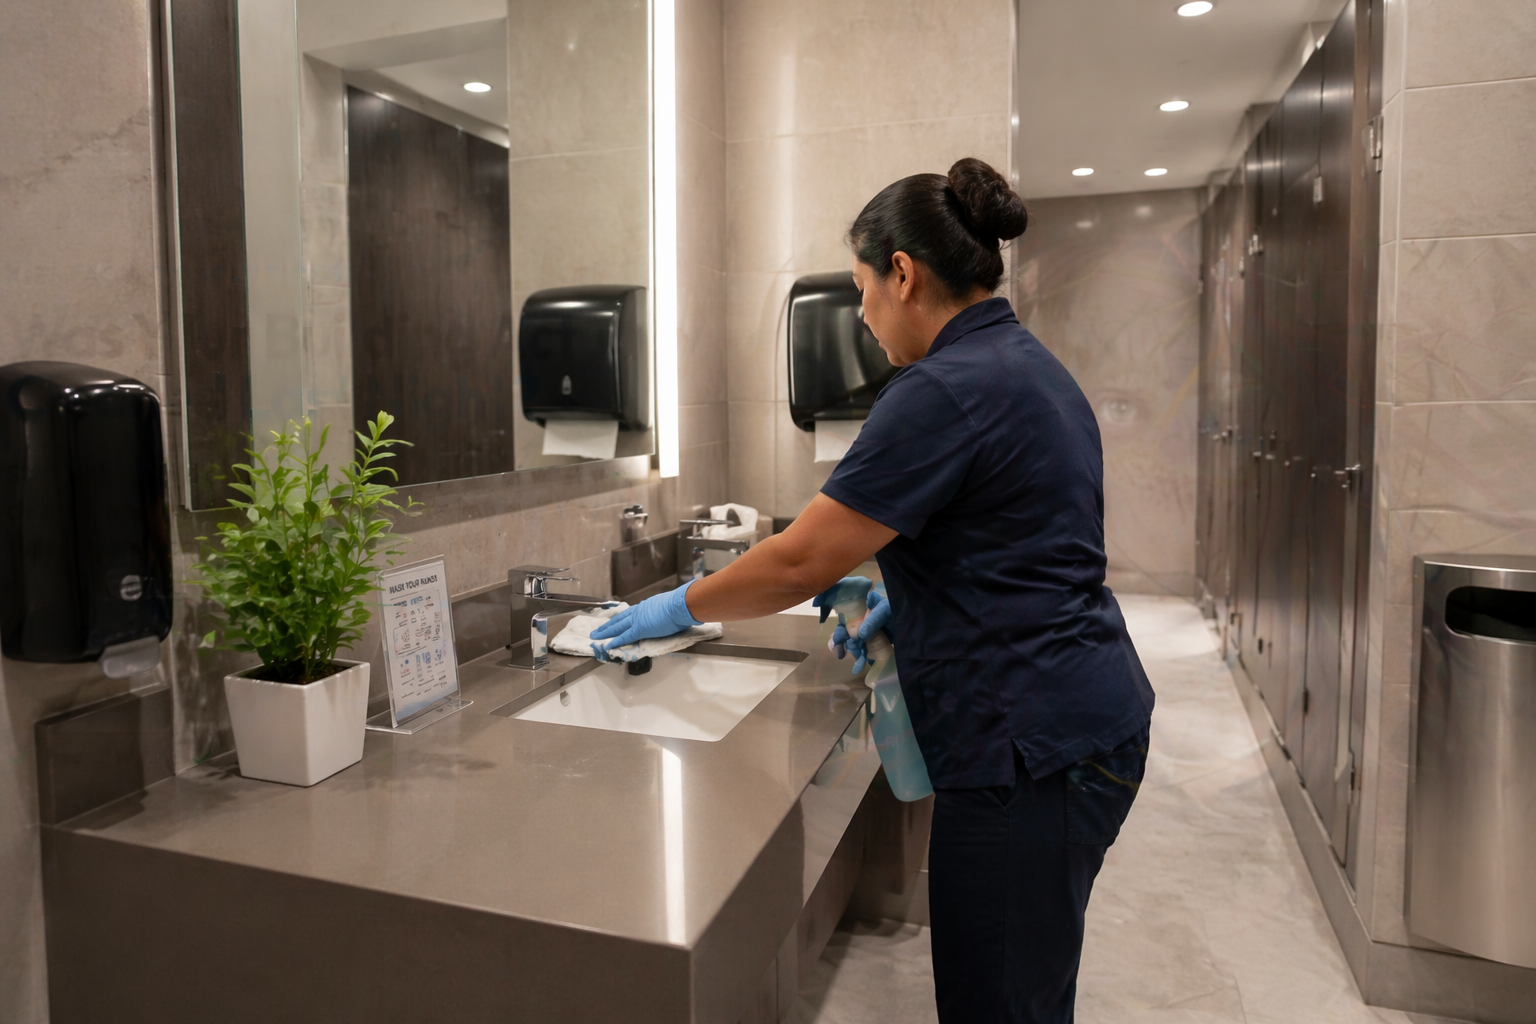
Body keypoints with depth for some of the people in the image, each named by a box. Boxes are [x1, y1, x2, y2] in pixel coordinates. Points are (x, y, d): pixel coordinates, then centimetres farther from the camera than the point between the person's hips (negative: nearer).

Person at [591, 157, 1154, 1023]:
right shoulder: (1031, 365, 11)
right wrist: (911, 599, 11)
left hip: (1030, 749, -10)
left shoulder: (944, 390, -19)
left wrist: (682, 608, -1)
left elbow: (800, 563, -17)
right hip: (1088, 717, 10)